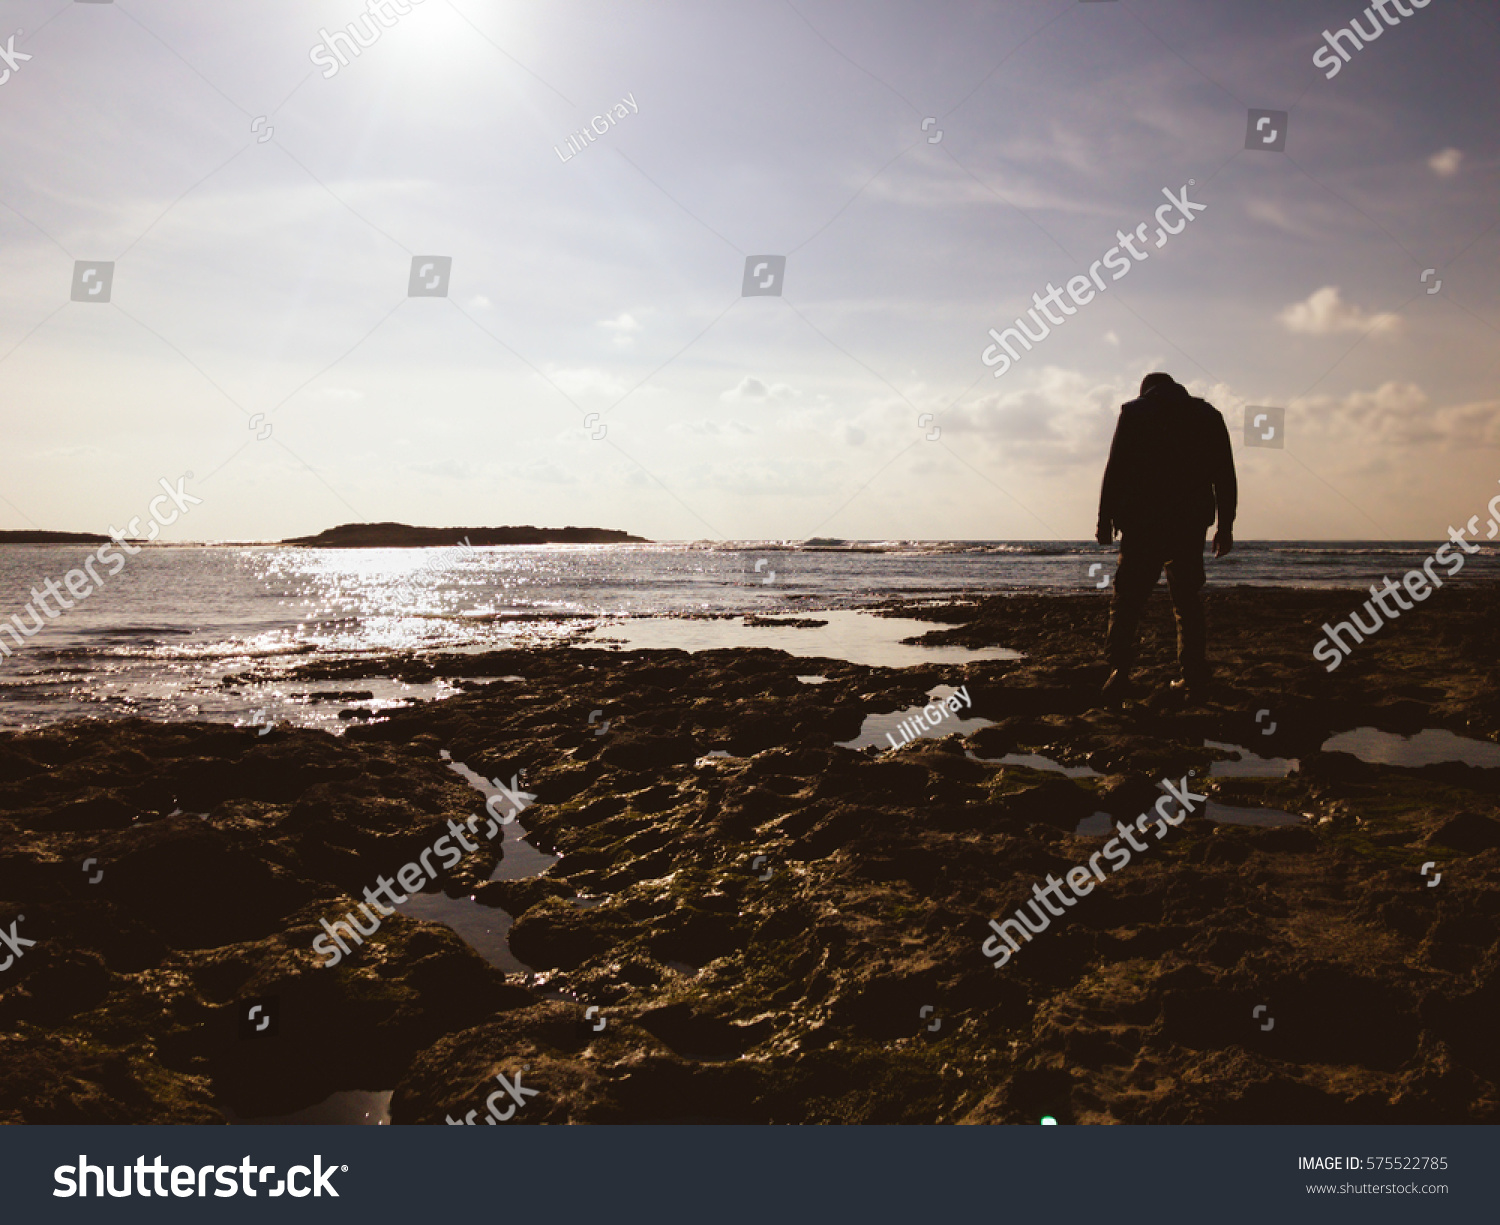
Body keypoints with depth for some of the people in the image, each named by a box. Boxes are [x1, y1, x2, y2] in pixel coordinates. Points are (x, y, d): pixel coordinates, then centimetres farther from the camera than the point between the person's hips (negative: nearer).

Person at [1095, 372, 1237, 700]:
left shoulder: (1133, 411, 6)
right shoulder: (1208, 414, 14)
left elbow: (1115, 468, -2)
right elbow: (1225, 475, 10)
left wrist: (1105, 519, 1)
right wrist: (1225, 526, 13)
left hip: (1142, 524, -3)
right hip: (1191, 524, 3)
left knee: (1127, 599, -1)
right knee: (1187, 600, 11)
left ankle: (1120, 670, -14)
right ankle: (1194, 678, 9)